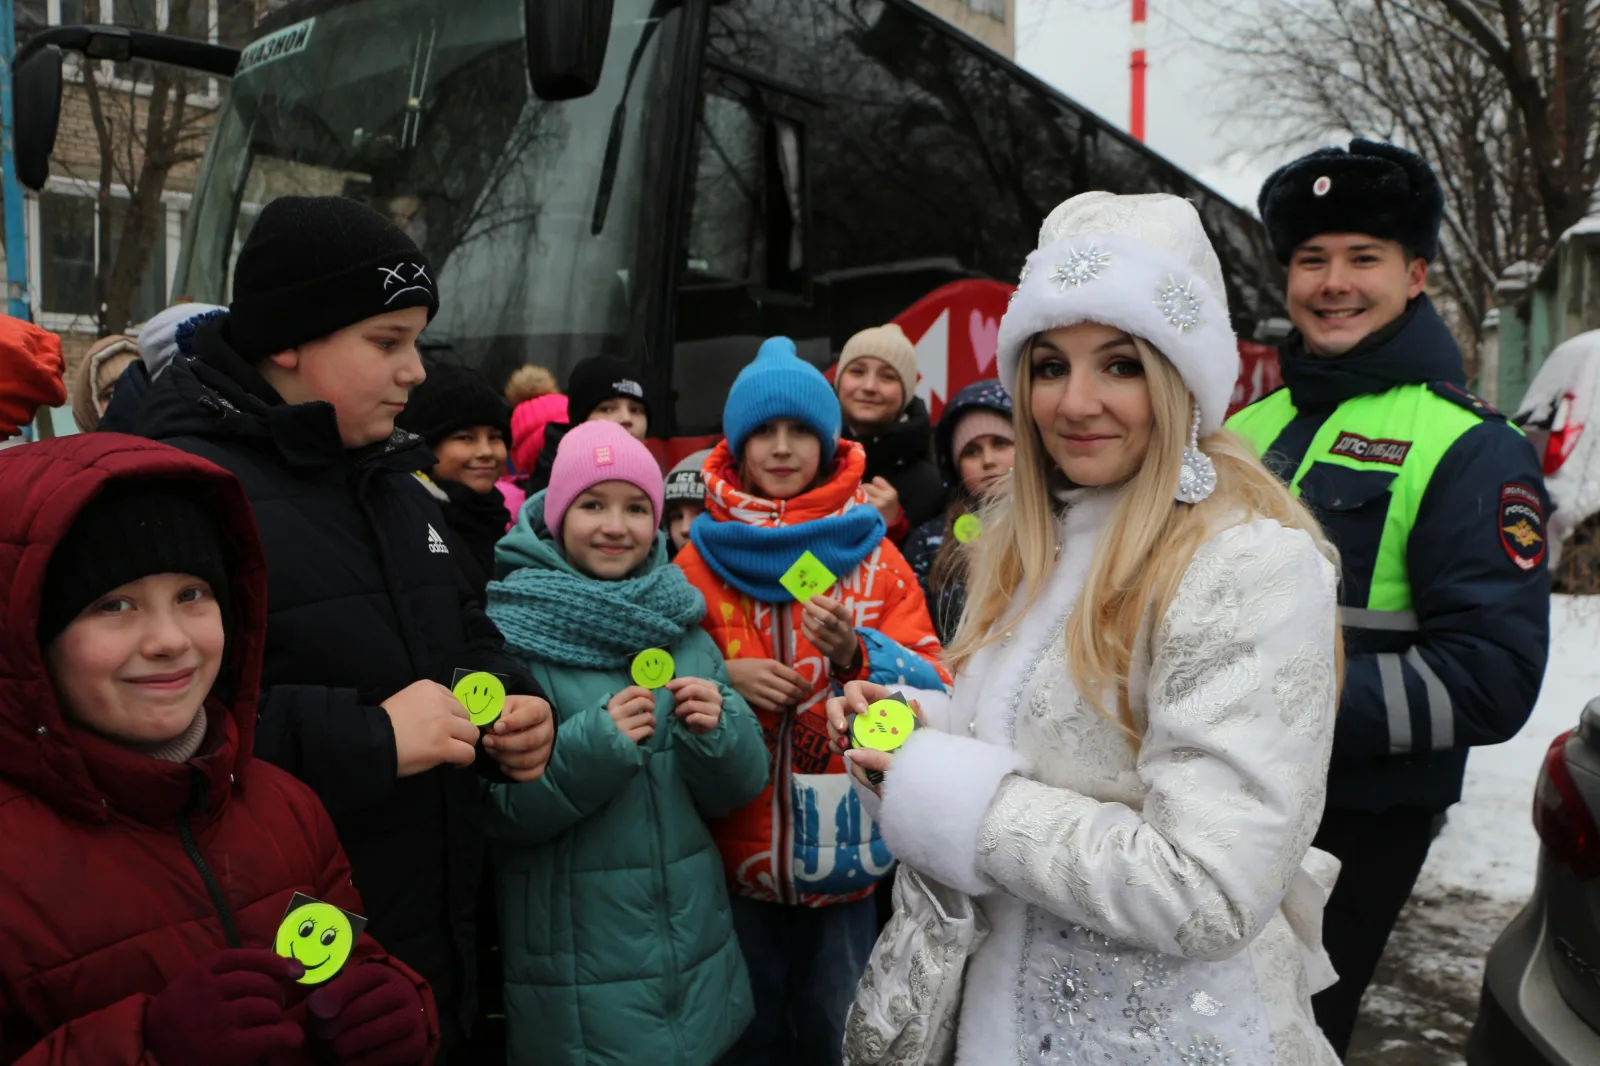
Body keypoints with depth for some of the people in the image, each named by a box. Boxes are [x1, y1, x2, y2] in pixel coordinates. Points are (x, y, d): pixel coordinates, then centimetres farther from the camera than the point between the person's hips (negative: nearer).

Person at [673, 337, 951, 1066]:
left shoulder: (874, 555, -1)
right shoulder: (701, 558, 1)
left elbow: (935, 689, -7)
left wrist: (854, 652, -24)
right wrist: (724, 679, -15)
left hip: (844, 847, 0)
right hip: (733, 849, 1)